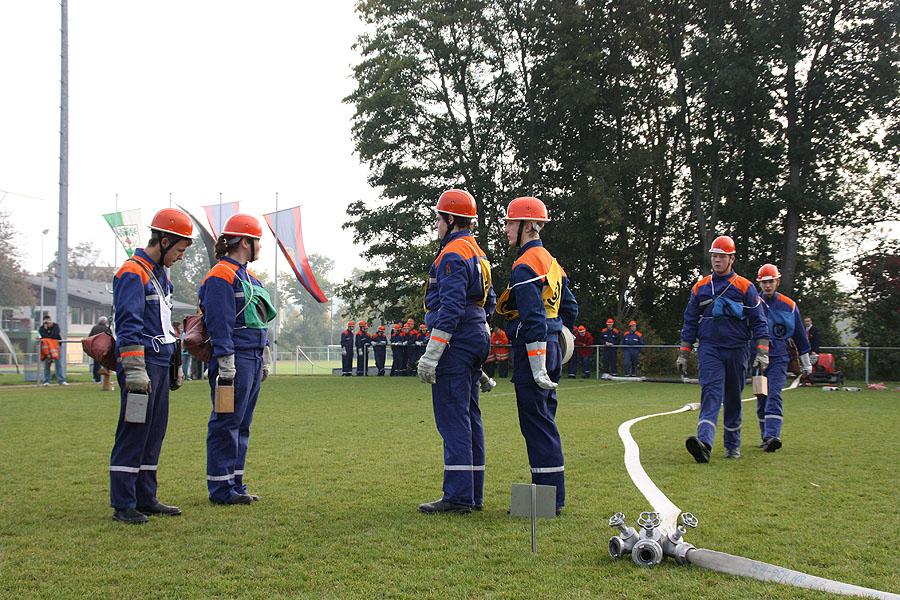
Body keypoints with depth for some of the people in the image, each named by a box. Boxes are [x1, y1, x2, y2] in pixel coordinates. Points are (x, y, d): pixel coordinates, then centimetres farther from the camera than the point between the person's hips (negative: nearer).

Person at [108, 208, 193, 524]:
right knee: (133, 434, -7)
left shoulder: (161, 274, 19)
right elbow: (129, 325, -18)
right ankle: (123, 505, -2)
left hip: (161, 364, 10)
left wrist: (174, 364, 26)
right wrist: (135, 371, -23)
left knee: (154, 433, 11)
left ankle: (145, 498, 18)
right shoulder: (132, 273, -11)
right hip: (141, 364, -10)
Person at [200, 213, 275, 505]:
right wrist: (226, 365, -20)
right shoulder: (220, 277, -10)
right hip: (235, 360, -10)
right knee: (227, 424, -5)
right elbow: (219, 324, -16)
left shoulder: (249, 277, 20)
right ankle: (220, 488, 1)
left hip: (253, 360, 10)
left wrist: (265, 360, 22)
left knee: (242, 425, 13)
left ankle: (235, 483, 21)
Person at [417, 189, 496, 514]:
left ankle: (457, 496, -9)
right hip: (477, 339, 10)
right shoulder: (478, 254, 18)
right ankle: (473, 494, 15)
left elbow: (450, 309, -21)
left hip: (455, 344, -10)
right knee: (469, 417, 12)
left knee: (453, 419, -9)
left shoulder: (452, 255, -13)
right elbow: (489, 302, 24)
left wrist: (431, 354, -21)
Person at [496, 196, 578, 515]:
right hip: (552, 347, 10)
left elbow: (534, 320, -21)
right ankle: (553, 496, 19)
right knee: (545, 422, 14)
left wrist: (537, 368, -21)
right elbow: (570, 309, 21)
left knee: (536, 423, -6)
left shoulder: (524, 266, -14)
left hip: (531, 349, -10)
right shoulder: (551, 262, 16)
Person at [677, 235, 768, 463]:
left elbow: (758, 321, 1)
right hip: (709, 349, 0)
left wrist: (762, 353, -8)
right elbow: (690, 322, 13)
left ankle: (733, 445, 24)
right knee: (711, 393, -17)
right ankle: (704, 443, -33)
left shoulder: (745, 287, 3)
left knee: (733, 399, 10)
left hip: (737, 350, 0)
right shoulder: (700, 288, 9)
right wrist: (683, 354, 10)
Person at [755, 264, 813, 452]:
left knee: (774, 396, -16)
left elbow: (799, 335, 13)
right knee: (761, 399, 7)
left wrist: (805, 362, 14)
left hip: (779, 357, -2)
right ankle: (766, 438, 18)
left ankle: (772, 436, -27)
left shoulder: (788, 305, 5)